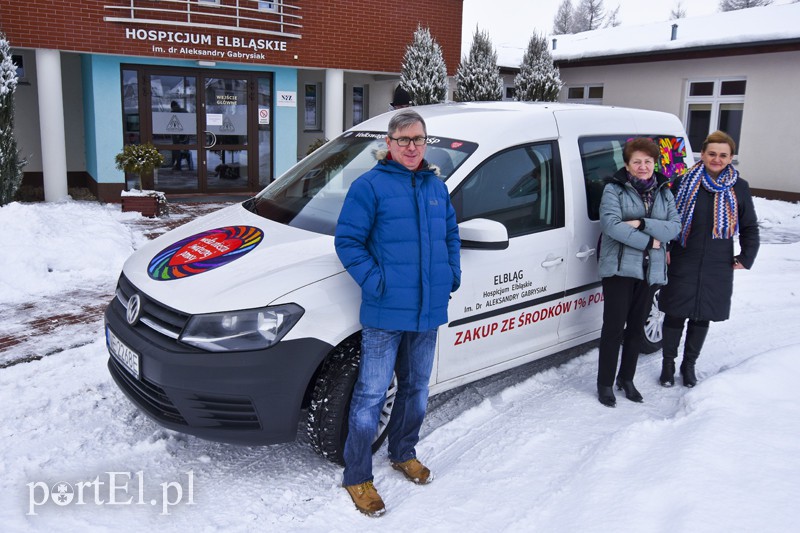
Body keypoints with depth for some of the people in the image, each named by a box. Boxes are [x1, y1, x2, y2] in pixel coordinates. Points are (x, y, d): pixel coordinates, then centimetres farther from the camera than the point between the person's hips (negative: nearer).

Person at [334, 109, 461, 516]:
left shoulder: (437, 187, 11)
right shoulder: (370, 186, -9)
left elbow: (451, 234, 20)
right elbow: (347, 240, -11)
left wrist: (453, 274, 7)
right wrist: (373, 281, -19)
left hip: (428, 311, 7)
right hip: (385, 312, -6)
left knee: (416, 389, 19)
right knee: (371, 394, 0)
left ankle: (403, 454, 40)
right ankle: (357, 477, 14)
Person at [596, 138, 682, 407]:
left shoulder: (663, 192, 10)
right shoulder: (614, 189, -4)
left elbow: (675, 227, -2)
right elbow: (611, 224, -18)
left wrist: (641, 224, -17)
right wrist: (649, 241, -15)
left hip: (651, 270, 5)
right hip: (619, 268, -5)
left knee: (636, 327, 13)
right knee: (614, 327, -2)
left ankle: (627, 378, 28)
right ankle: (605, 383, 10)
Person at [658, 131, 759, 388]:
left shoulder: (739, 188, 2)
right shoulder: (685, 183, -3)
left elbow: (750, 227, 10)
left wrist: (746, 258, 3)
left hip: (718, 269, 2)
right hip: (682, 266, -2)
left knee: (702, 317, 12)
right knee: (675, 316, 4)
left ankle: (689, 365, 28)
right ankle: (668, 365, 20)